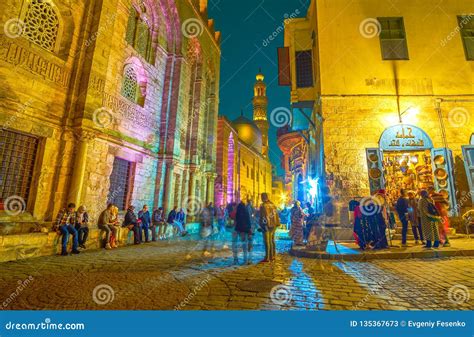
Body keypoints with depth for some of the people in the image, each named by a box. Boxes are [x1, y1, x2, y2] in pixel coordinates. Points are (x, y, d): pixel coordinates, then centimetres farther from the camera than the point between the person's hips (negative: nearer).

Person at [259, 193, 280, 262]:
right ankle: (273, 256, 23)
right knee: (272, 241, 15)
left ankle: (267, 258, 0)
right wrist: (276, 224, 16)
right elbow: (276, 215, 12)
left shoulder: (263, 206, -13)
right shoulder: (273, 205, 9)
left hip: (266, 226, -7)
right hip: (273, 225, 7)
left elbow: (263, 217, -16)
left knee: (267, 242, -3)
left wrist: (261, 225, -11)